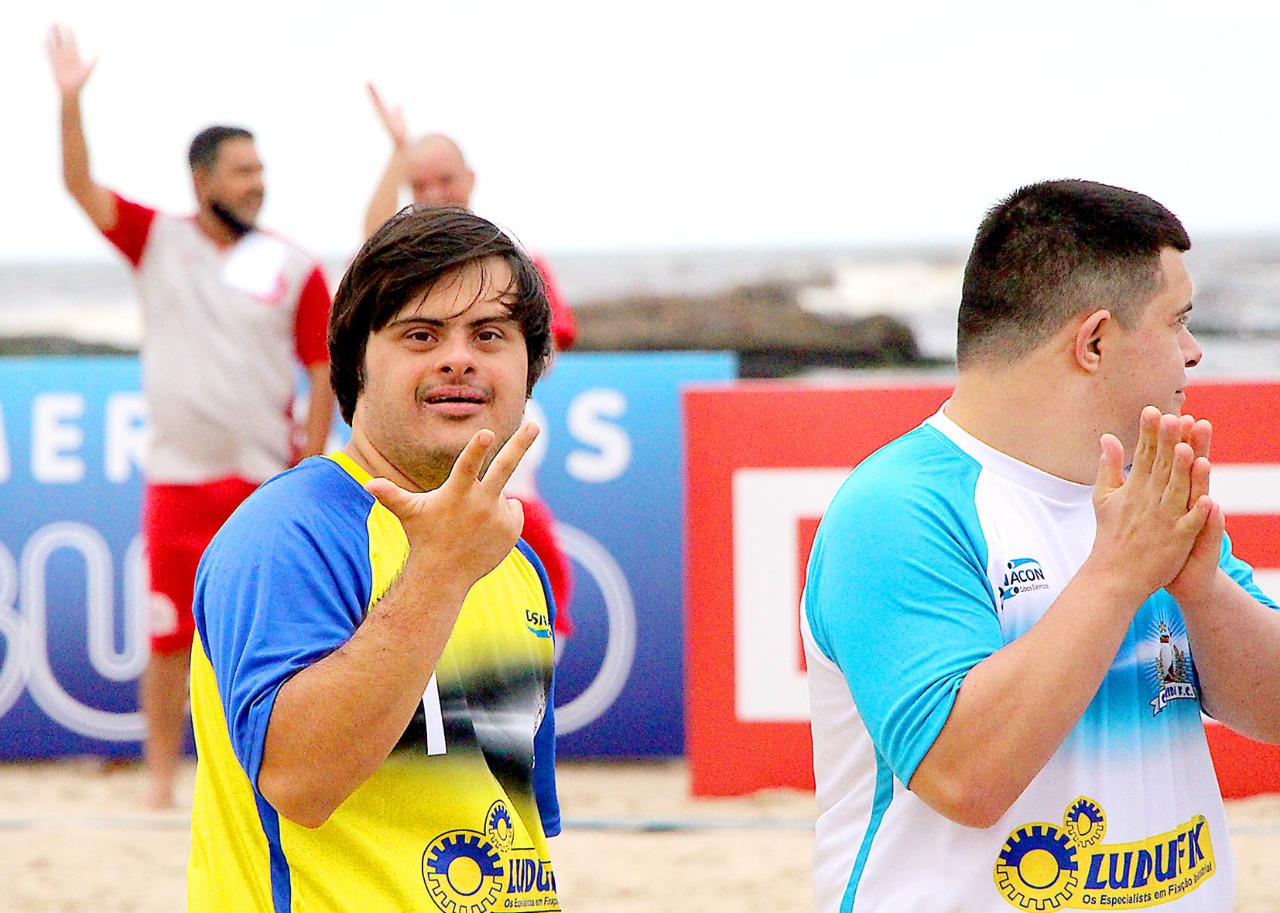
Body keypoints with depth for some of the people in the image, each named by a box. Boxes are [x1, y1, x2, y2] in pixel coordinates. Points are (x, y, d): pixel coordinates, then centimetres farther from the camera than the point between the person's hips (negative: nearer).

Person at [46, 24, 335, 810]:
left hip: (269, 479, -1)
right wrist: (71, 99, -20)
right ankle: (162, 781, 11)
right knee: (170, 640, 3)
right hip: (178, 477, 1)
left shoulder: (295, 270, -1)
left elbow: (325, 376, 1)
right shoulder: (158, 242, 3)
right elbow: (81, 186, -6)